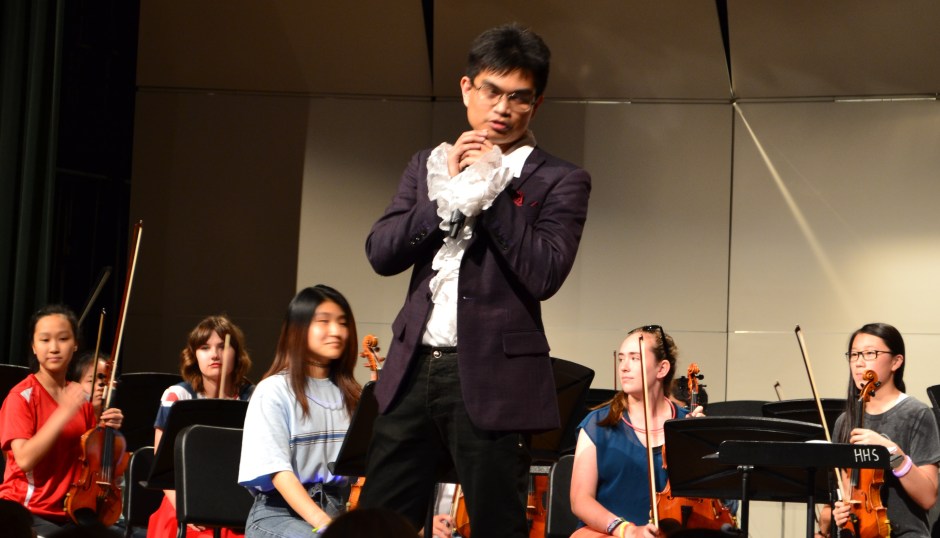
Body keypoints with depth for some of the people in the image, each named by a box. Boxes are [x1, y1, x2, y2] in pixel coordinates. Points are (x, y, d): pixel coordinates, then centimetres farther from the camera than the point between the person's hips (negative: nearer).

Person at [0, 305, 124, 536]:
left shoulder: (81, 398, 8)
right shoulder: (21, 396, -8)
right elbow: (24, 459, -21)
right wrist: (64, 412, -22)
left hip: (72, 509, 5)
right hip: (27, 511, -5)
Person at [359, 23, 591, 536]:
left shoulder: (560, 181, -1)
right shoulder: (431, 165, 13)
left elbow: (544, 274, -15)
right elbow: (381, 253, 3)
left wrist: (489, 186, -12)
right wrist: (447, 192, -8)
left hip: (493, 379, -4)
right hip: (413, 369, 4)